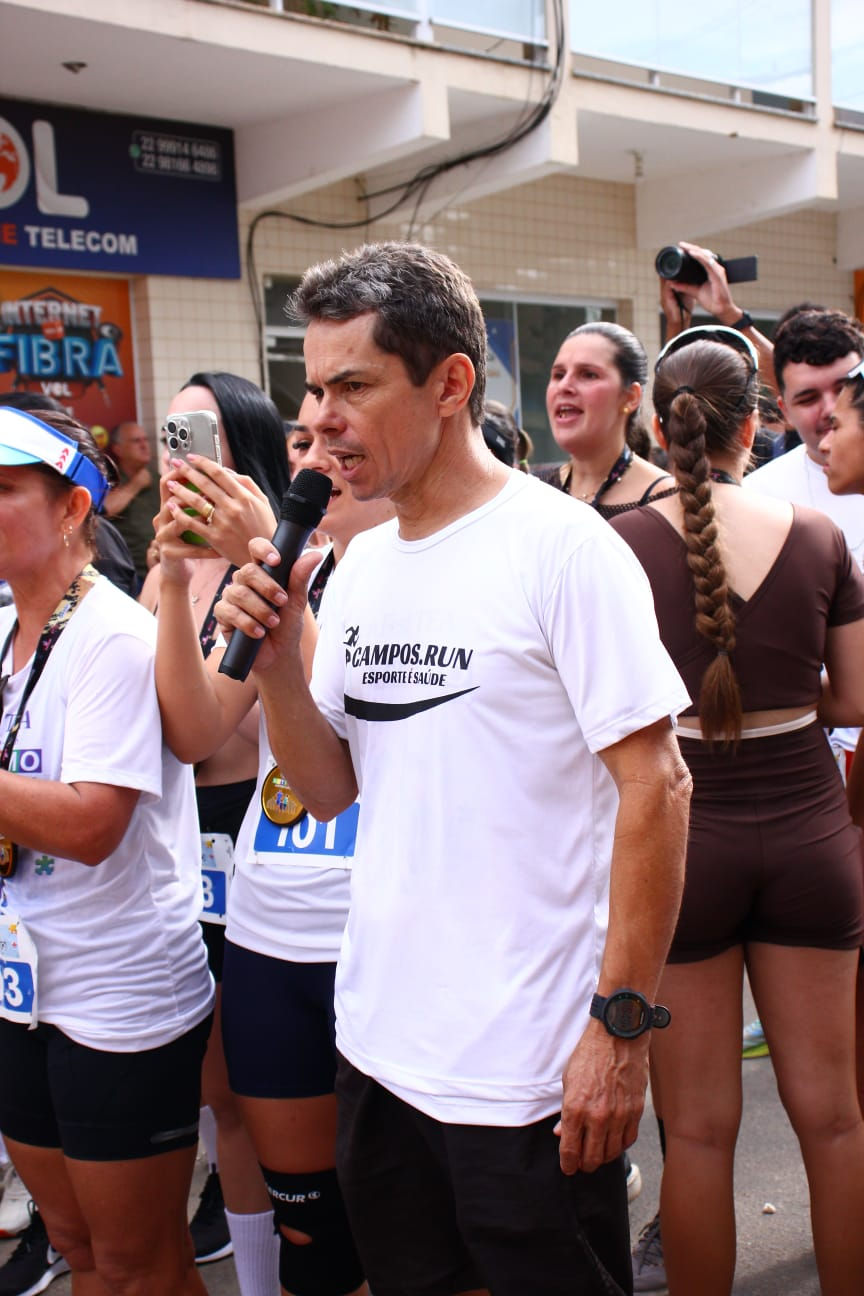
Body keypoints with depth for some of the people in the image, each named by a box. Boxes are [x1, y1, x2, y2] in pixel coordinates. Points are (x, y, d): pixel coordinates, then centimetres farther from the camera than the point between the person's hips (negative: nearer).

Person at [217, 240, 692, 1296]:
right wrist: (275, 660, -7)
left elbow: (655, 789, -15)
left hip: (529, 1071, -7)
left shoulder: (561, 546, -14)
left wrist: (622, 1024, -16)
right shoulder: (359, 563, 7)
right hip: (378, 1043, 7)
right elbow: (329, 789, 10)